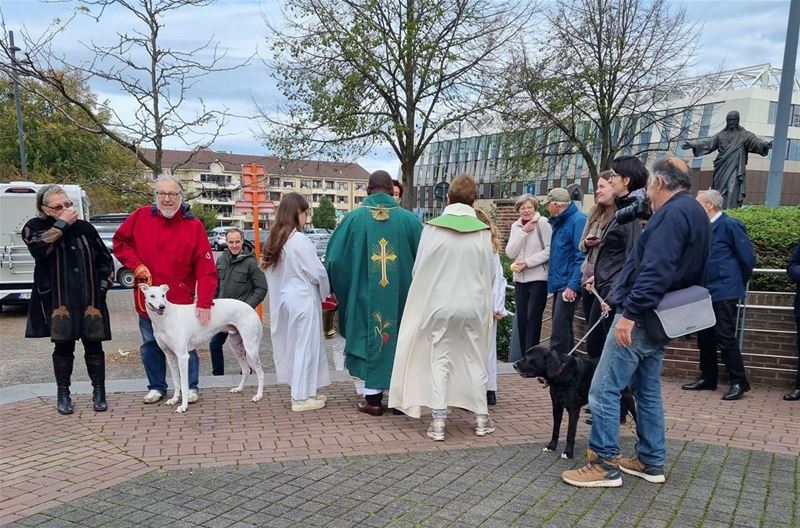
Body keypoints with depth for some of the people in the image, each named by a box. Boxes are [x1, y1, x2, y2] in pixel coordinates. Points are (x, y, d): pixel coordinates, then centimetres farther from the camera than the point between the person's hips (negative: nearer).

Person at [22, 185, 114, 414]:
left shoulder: (85, 228, 7)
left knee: (93, 345, 3)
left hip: (89, 300, 2)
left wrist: (103, 285, 4)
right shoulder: (34, 227, 1)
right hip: (58, 301, -2)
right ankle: (63, 394, 19)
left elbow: (105, 259, 14)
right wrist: (61, 224, -17)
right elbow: (40, 248, -22)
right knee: (63, 346, 4)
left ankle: (99, 392, 15)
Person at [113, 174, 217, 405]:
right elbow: (120, 241, 10)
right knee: (150, 345, 13)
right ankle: (156, 386, 30)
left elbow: (206, 269, -16)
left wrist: (204, 303, -23)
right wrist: (136, 265, -6)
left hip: (181, 301, -3)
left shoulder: (194, 226, -11)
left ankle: (191, 387, 24)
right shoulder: (141, 216, -3)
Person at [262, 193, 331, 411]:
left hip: (283, 300, 8)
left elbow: (272, 271, 8)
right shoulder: (299, 240, -17)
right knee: (305, 345, 2)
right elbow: (317, 272, -14)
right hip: (302, 301, -8)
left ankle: (304, 391, 25)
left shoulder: (274, 240, 7)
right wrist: (325, 291, 5)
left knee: (292, 344, 14)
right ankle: (301, 397, 8)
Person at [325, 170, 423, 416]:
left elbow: (334, 258, -2)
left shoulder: (354, 218, -6)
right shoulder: (409, 219, -5)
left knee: (368, 339, 11)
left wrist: (338, 288, 14)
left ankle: (372, 398, 15)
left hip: (364, 295, -1)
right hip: (400, 295, 1)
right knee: (399, 340, 14)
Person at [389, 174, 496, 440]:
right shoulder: (483, 231, -5)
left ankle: (438, 421, 7)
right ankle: (481, 418, 22)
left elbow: (418, 269, -2)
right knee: (475, 361, 14)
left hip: (439, 304, -1)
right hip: (473, 305, 1)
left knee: (440, 361, 8)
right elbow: (489, 273, 4)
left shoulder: (432, 228, -8)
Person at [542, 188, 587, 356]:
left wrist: (573, 285, -22)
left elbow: (582, 255, -19)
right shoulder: (558, 222, 16)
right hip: (558, 283, 10)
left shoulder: (578, 220, -12)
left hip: (569, 285, -10)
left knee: (559, 331, -13)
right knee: (562, 329, 14)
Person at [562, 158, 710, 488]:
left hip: (640, 316, -11)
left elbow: (655, 271, -26)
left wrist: (630, 313, -26)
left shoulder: (672, 213, -15)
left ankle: (604, 465, -3)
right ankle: (651, 462, 24)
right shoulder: (695, 213, 18)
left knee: (604, 388, -7)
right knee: (648, 389, 17)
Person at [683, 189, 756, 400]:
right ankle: (707, 379, 25)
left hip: (724, 294, -8)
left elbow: (748, 258, -9)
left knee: (725, 339, -4)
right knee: (705, 338, 13)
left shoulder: (730, 225, -12)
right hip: (706, 292, 8)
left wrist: (738, 283, 2)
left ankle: (739, 382, 8)